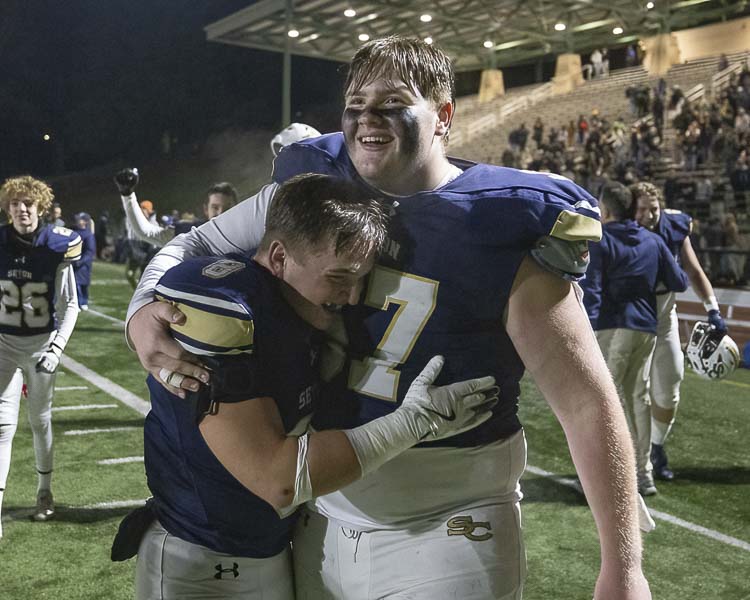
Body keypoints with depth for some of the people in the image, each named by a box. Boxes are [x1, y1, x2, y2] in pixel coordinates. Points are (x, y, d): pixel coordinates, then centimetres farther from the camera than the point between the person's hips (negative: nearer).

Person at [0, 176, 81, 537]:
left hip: (42, 344, 0)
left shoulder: (56, 248, -10)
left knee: (40, 421, 12)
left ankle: (44, 492, 33)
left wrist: (56, 349, -15)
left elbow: (69, 306, -5)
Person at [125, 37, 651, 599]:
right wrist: (143, 312, -13)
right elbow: (197, 245, 9)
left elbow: (588, 402, -15)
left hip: (445, 536, -4)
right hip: (321, 521, 5)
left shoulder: (499, 230, -15)